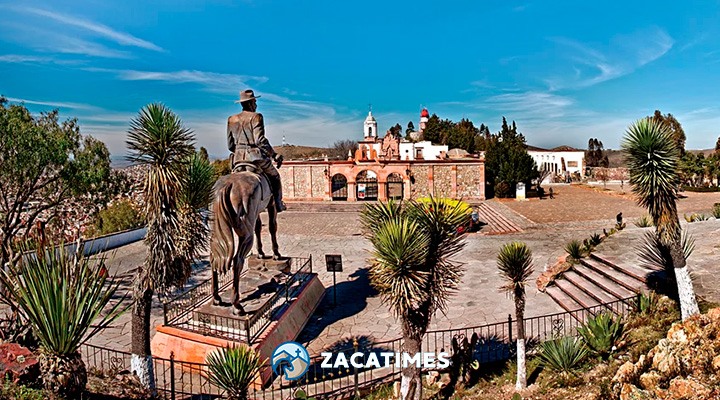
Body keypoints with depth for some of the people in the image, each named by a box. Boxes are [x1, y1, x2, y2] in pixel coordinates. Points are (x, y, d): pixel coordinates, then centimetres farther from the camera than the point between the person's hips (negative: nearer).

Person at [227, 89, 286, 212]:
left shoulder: (231, 119, 10)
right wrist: (274, 155, -13)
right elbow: (260, 140, -18)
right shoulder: (256, 117, -7)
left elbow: (230, 145, 12)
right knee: (274, 176, 19)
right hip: (256, 157, -4)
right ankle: (278, 204, 17)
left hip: (238, 158, 5)